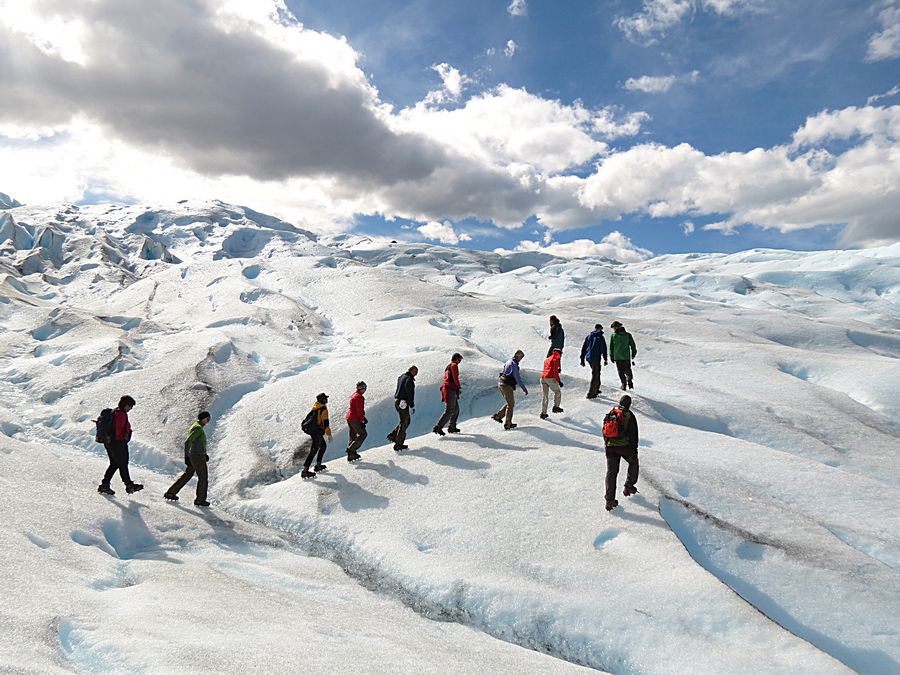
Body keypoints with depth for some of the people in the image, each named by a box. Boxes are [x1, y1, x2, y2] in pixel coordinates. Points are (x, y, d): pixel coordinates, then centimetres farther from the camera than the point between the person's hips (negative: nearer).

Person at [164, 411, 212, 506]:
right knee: (203, 478, 4)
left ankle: (170, 493, 22)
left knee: (187, 475, 19)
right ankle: (200, 500, 13)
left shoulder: (195, 426, 14)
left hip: (193, 456, 10)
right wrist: (186, 456, -26)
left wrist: (204, 454, 22)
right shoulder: (198, 428, -18)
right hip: (198, 457, -10)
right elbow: (188, 442, -25)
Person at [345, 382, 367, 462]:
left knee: (353, 436, 14)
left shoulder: (354, 395, 16)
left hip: (349, 418, 10)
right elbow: (359, 410, -20)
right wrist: (362, 420, -17)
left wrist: (363, 417, 24)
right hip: (354, 419, -10)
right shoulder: (359, 397, -15)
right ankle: (351, 449, -9)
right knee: (363, 434, -3)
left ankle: (350, 456, 15)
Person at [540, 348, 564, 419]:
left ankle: (543, 413, 9)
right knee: (558, 392, 12)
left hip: (543, 377, 7)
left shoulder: (547, 359, 26)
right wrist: (559, 380, -7)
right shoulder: (556, 359, 3)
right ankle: (556, 407, 6)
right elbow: (555, 371, -8)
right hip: (550, 378, -7)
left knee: (545, 395, 11)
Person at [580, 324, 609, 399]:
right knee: (595, 376, -1)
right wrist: (605, 359, 2)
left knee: (596, 373, 23)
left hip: (588, 358, 7)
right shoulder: (600, 337, -7)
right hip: (596, 358, -7)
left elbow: (583, 348, 11)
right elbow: (604, 349, -7)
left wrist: (582, 359, 15)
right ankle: (591, 394, -2)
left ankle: (596, 390, 30)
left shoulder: (588, 336, 10)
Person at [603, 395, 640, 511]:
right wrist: (634, 449, 0)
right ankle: (628, 487, 24)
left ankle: (610, 500, 2)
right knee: (633, 463, 26)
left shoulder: (610, 413, 10)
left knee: (611, 472, 6)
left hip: (610, 447, 4)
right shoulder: (629, 415, -5)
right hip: (625, 446, -4)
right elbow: (633, 434, -7)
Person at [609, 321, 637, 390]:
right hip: (626, 357, 1)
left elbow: (611, 347, -1)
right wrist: (633, 354, 13)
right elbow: (633, 345, 1)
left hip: (617, 357, -1)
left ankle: (624, 384, 11)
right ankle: (630, 382, 8)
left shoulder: (613, 336, -7)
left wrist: (612, 357, 8)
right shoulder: (628, 335, -4)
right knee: (628, 370, 19)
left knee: (621, 371, 11)